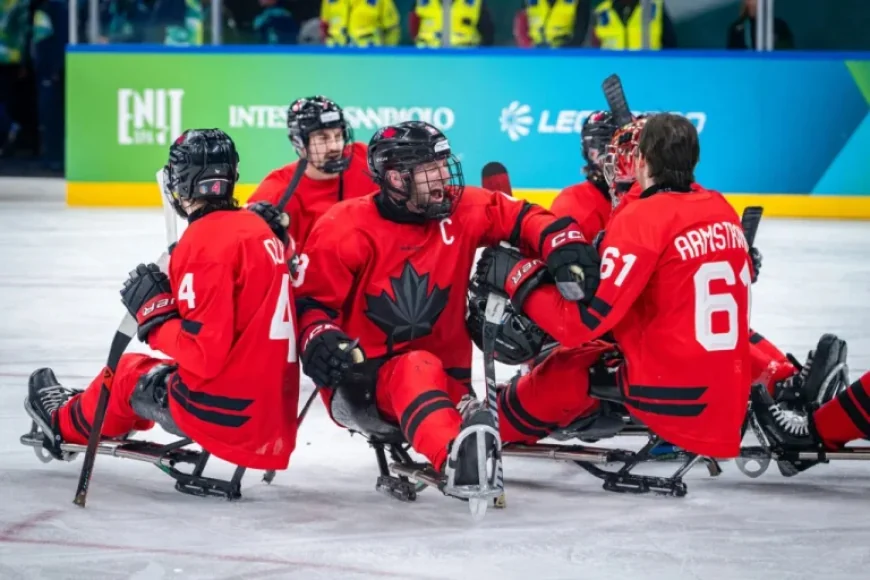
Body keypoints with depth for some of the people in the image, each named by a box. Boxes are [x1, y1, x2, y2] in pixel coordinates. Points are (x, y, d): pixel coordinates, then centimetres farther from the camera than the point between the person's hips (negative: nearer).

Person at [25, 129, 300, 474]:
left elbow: (204, 357, -22)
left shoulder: (207, 242, -19)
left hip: (225, 413, -7)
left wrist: (153, 309, -9)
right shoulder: (257, 227, 8)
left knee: (130, 373, 20)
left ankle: (67, 425, 47)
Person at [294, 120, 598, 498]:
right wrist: (319, 340, -26)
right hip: (362, 372, -9)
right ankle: (456, 458, -68)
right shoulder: (345, 230, -9)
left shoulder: (462, 210, 1)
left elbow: (525, 220, 5)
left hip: (445, 372, 9)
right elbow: (310, 300, -5)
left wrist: (565, 248, -15)